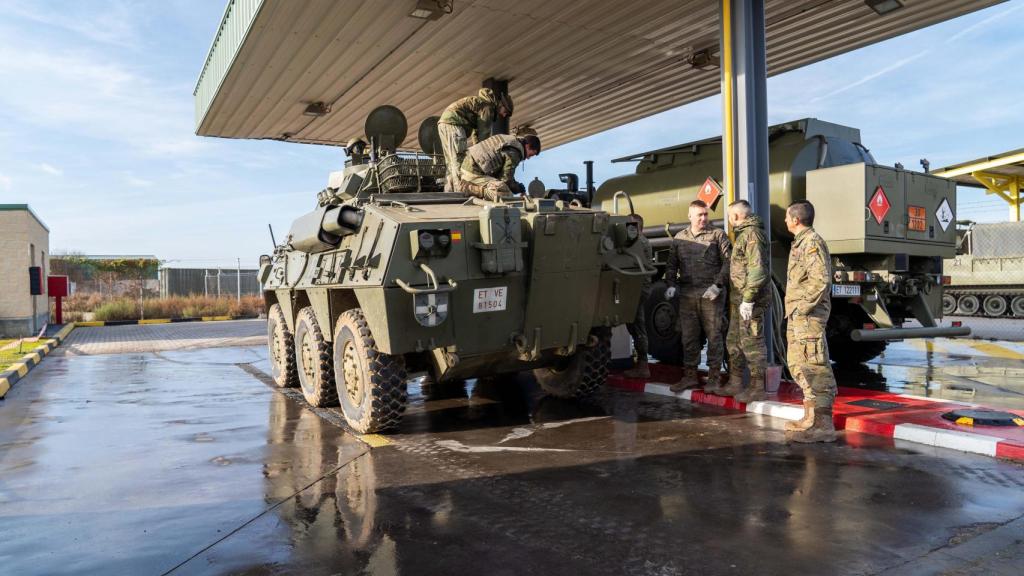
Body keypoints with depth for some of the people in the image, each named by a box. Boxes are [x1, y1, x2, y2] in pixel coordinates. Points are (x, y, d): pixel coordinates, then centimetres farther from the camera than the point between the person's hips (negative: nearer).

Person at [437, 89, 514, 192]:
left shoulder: (482, 102, 25)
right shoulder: (489, 105, -5)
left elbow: (475, 132, 25)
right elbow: (484, 132, -8)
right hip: (453, 122, -10)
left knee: (451, 162, 10)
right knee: (459, 160, -14)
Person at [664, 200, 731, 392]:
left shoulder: (717, 235, 3)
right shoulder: (680, 238, 13)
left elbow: (728, 262, -3)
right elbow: (671, 265, 16)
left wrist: (717, 285, -13)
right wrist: (671, 285, 2)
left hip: (711, 295, -3)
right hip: (687, 295, 4)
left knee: (714, 336, 1)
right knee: (688, 337, 7)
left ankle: (714, 375, 11)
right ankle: (690, 375, 17)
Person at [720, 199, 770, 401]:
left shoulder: (752, 234, -14)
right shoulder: (742, 234, 19)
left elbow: (758, 269, -22)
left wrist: (748, 299, -23)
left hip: (749, 300, -10)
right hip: (739, 299, 10)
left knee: (752, 342, -5)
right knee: (734, 341, 15)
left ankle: (757, 388, 2)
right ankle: (735, 383, 25)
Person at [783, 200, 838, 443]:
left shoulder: (812, 243, -12)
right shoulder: (800, 243, 19)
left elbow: (821, 280, -22)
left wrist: (803, 307, -19)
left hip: (808, 316, -11)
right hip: (796, 317, 11)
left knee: (814, 368, -8)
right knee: (798, 365, 16)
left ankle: (822, 424, -4)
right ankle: (810, 418, 25)